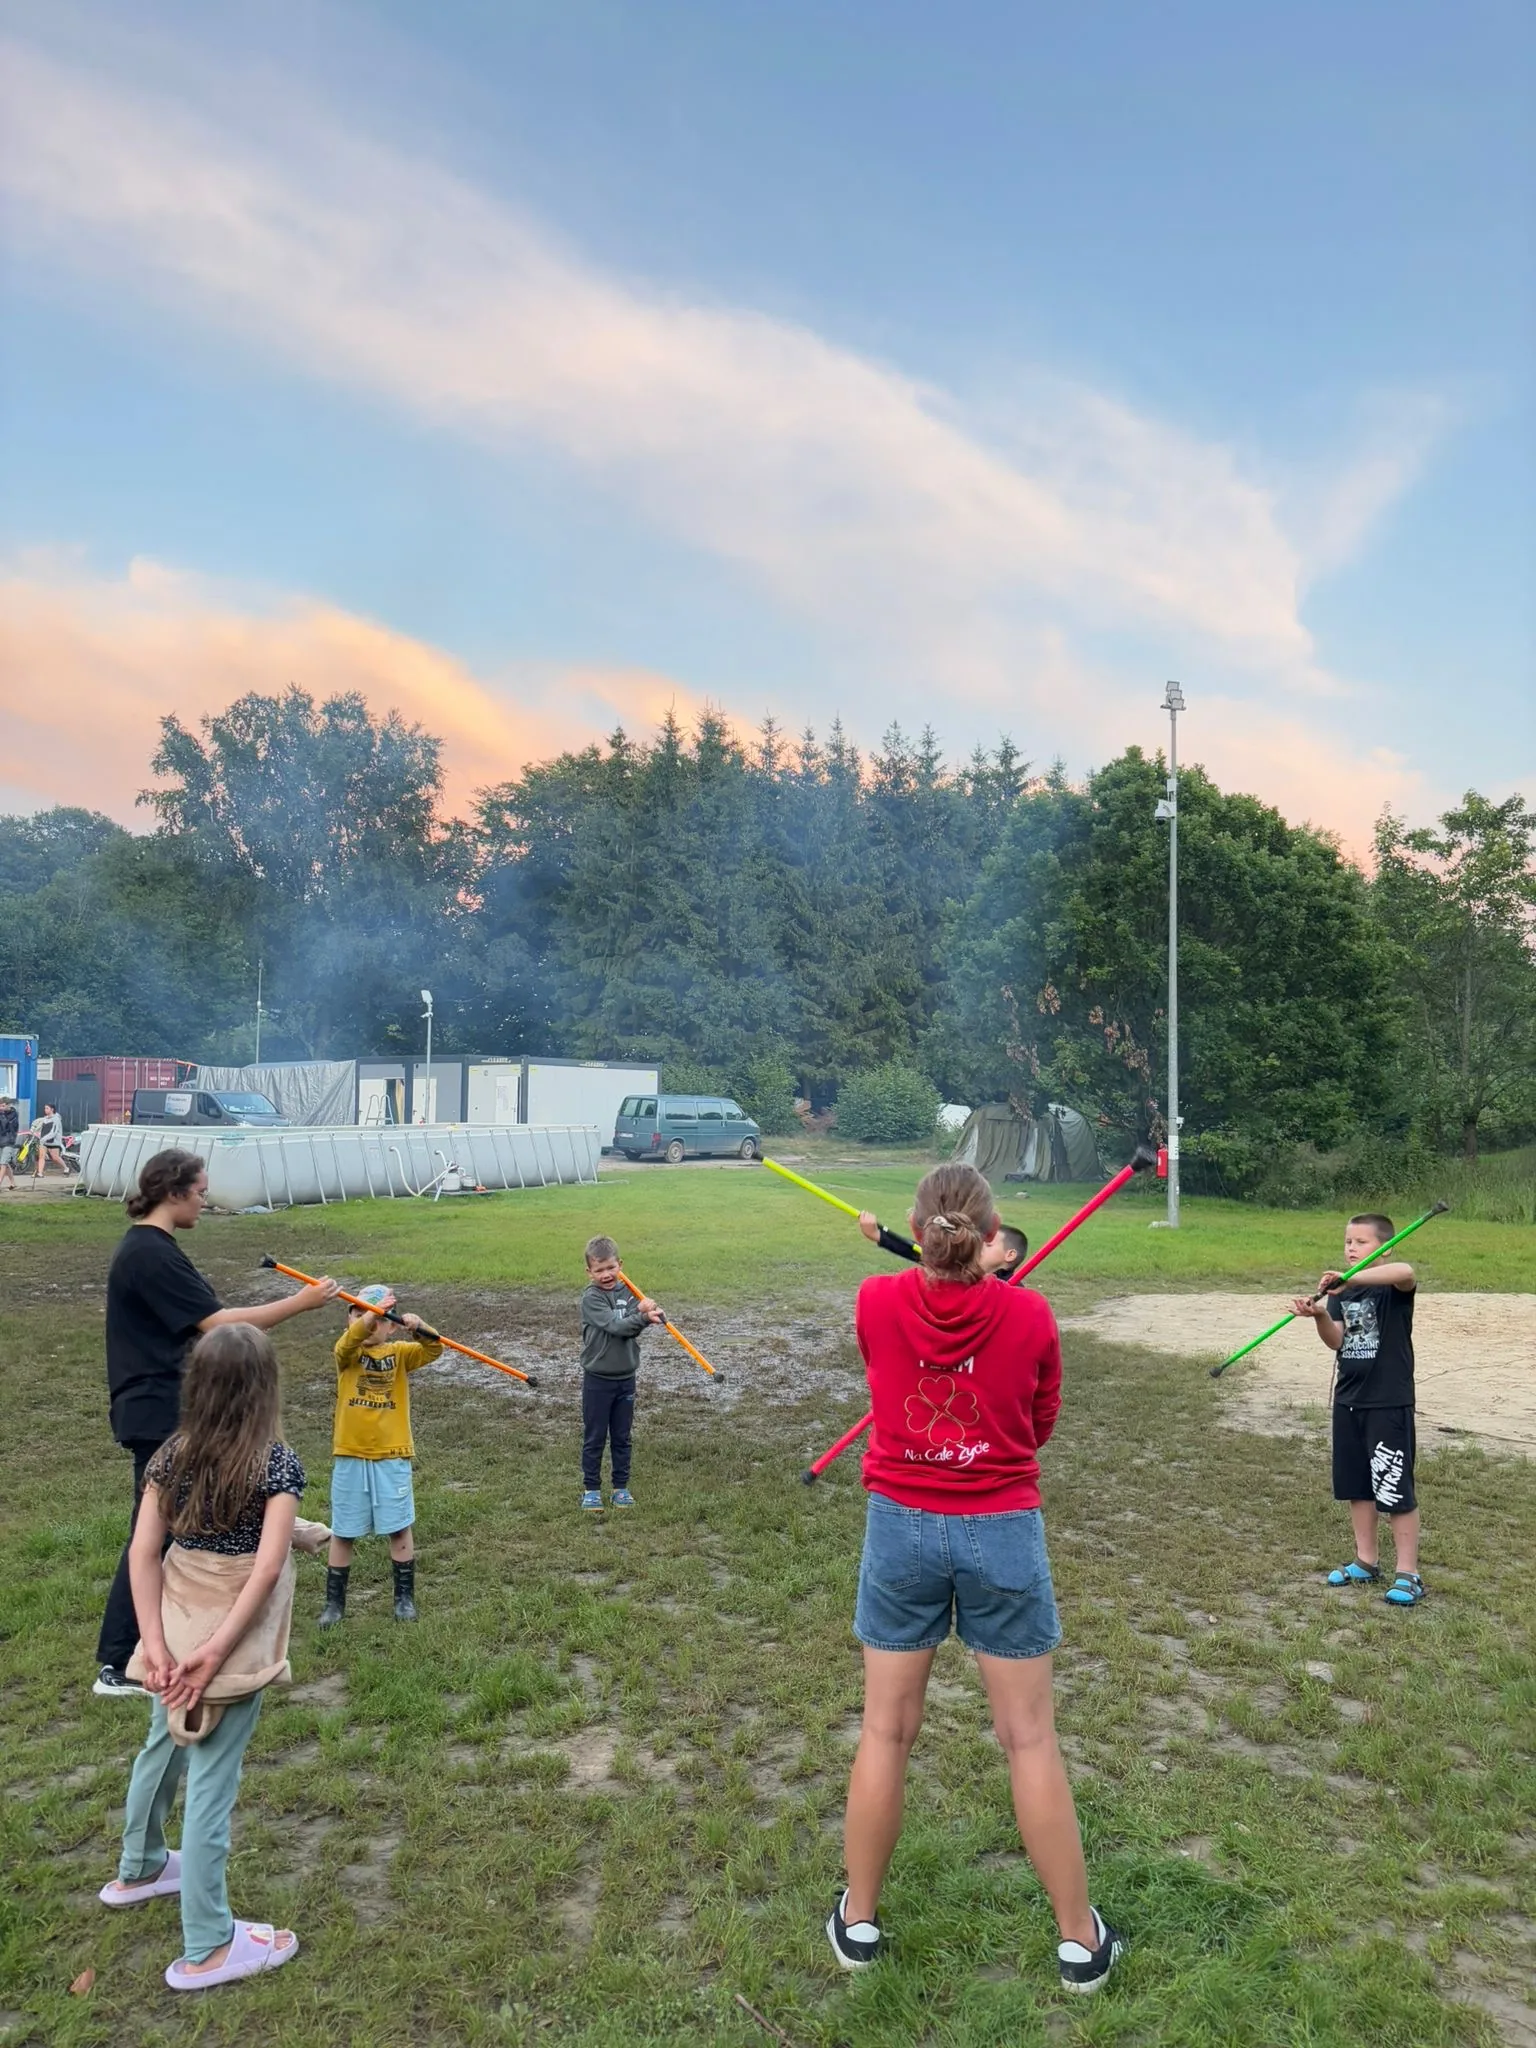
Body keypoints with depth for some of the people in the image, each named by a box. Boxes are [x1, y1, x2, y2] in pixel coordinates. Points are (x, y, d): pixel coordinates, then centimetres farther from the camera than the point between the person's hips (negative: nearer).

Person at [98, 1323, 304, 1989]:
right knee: (212, 1777, 3)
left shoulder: (171, 1456, -1)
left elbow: (143, 1552, -4)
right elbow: (267, 1567, -21)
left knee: (164, 1744, 28)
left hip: (176, 1622, 6)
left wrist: (156, 1644, -5)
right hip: (235, 1632, -6)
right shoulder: (278, 1463, -15)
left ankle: (139, 1868, 52)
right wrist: (216, 1650, -17)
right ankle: (206, 1947, 15)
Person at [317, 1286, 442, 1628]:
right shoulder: (346, 1353, -2)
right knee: (342, 1531, 10)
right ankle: (334, 1602, 23)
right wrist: (368, 1318, -46)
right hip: (350, 1457, 0)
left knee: (400, 1527, 6)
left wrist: (420, 1328, -38)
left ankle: (405, 1597, 22)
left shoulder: (400, 1352, 0)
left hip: (392, 1456, 0)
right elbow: (349, 1342, -26)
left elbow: (433, 1349, -16)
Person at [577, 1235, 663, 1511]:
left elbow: (631, 1329, -12)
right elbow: (615, 1325, -23)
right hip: (598, 1379, -4)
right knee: (594, 1437, 7)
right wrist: (643, 1317, -36)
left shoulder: (627, 1293, 2)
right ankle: (591, 1488, 20)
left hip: (626, 1377, 4)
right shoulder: (591, 1298, -12)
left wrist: (646, 1313, -32)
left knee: (622, 1437, 13)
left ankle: (621, 1486, 25)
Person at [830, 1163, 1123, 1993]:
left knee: (885, 1730, 14)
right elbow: (1040, 1424, 3)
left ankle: (858, 1920, 30)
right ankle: (1079, 1938, 27)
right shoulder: (1029, 1315, -12)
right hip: (1002, 1533, -1)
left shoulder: (875, 1303, -11)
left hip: (900, 1526, 1)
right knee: (1029, 1738, 12)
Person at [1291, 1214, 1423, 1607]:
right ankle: (1366, 1562, 28)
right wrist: (1319, 1315, -23)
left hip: (1389, 1402, -7)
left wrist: (1350, 1279, -44)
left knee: (1396, 1490, -1)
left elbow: (1405, 1271, -36)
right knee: (1356, 1485, 14)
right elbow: (1336, 1341, -3)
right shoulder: (1341, 1292, 8)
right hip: (1348, 1400, 7)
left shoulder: (1394, 1287, -10)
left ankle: (1408, 1574, 10)